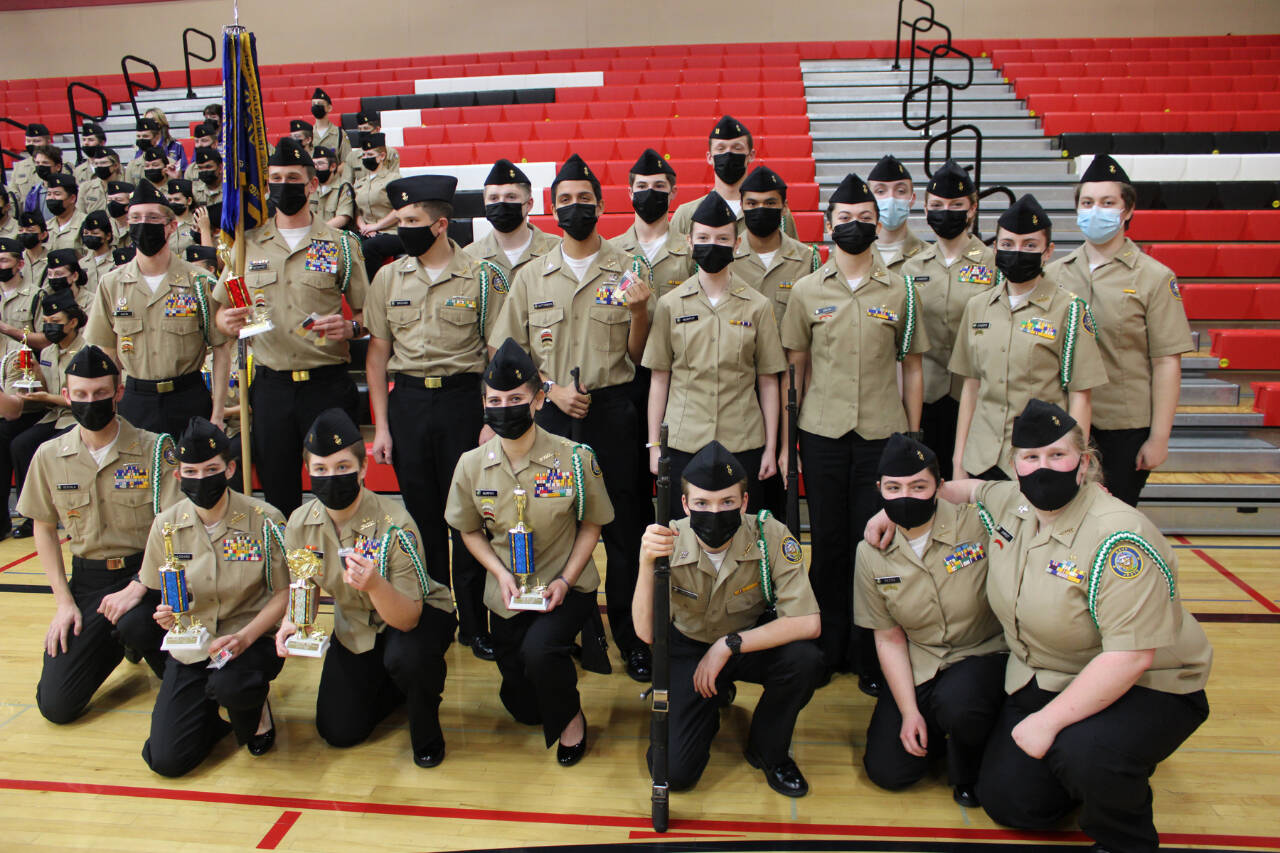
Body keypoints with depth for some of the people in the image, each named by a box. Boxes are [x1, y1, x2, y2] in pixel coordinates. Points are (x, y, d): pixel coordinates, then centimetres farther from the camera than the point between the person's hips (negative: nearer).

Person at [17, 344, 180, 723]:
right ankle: (117, 643, 25)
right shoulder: (49, 456, 2)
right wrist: (64, 601, 3)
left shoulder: (154, 449, -10)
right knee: (55, 705, -4)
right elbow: (44, 529, 12)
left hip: (146, 574, -3)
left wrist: (138, 588, -23)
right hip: (87, 580, 3)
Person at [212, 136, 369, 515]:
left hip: (328, 385, -2)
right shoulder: (248, 245, 10)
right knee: (277, 495, 10)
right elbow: (222, 312, 15)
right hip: (270, 386, 2)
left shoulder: (341, 245, 4)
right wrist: (227, 322, -7)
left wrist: (349, 327, -17)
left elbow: (368, 315, 4)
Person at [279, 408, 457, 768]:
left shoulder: (393, 523, -31)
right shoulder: (300, 524, -16)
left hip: (420, 616, -5)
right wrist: (291, 623, -23)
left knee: (405, 656, -38)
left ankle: (426, 733, -6)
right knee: (339, 732, 3)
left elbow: (408, 618, -33)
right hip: (356, 629, 5)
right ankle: (396, 684, 32)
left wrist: (374, 584, -54)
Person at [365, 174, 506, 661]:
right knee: (421, 513, 10)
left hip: (463, 398, -3)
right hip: (408, 401, 3)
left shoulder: (479, 276, -2)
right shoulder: (388, 278, 7)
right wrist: (381, 426, 4)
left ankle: (475, 624, 15)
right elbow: (378, 353, 9)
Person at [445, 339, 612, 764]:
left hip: (566, 585, -3)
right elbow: (470, 530, 5)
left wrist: (565, 580, -15)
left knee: (538, 650, -33)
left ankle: (571, 714, 0)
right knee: (524, 708, 9)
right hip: (508, 591, 3)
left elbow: (591, 525, -3)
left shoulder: (574, 458, -15)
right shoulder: (472, 464, -8)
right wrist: (500, 572, -11)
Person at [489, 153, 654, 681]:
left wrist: (639, 311, -15)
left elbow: (637, 355, 3)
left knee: (622, 526, 2)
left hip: (613, 411, -1)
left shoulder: (626, 272, 4)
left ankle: (630, 636, 15)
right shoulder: (532, 277, 9)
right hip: (553, 414, 2)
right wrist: (551, 388, -5)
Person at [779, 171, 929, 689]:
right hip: (822, 433, 0)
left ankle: (872, 659, 18)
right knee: (828, 542, 8)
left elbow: (912, 369, 9)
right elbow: (794, 369, 8)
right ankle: (829, 651, 23)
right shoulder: (807, 291, 5)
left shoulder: (899, 291, 6)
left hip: (882, 434, 0)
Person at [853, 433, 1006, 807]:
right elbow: (888, 638, 0)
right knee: (888, 770, -8)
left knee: (955, 703, -35)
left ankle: (968, 772, 2)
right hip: (919, 668, 3)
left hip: (984, 652, -3)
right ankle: (934, 724, 25)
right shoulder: (871, 553, -6)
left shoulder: (979, 522, -18)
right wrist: (909, 712, -5)